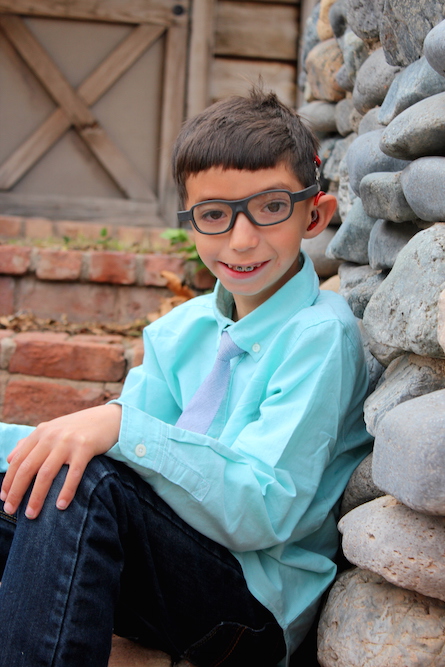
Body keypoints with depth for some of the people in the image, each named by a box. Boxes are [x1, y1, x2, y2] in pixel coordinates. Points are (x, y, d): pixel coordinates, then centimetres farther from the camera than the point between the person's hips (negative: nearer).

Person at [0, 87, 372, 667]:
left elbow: (263, 513, -22)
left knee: (83, 484, -29)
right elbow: (95, 442, 7)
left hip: (261, 602, -6)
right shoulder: (180, 330, 9)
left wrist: (122, 427, -31)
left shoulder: (319, 335, -13)